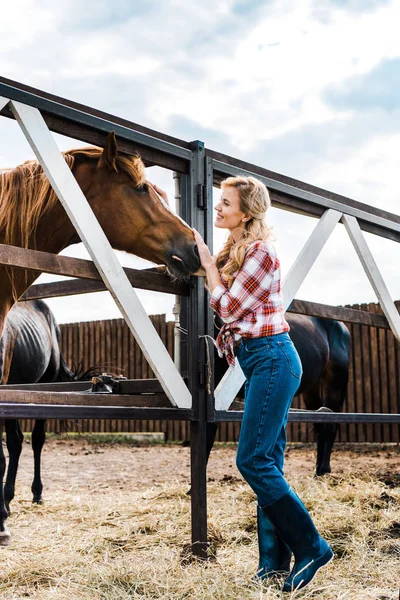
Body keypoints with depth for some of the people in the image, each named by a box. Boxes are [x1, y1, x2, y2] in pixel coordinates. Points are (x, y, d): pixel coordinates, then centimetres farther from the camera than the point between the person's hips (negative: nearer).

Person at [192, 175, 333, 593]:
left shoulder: (260, 253, -14)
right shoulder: (235, 252, 14)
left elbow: (227, 306, -14)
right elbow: (225, 303, 20)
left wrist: (208, 262, -4)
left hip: (270, 359, -10)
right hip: (259, 362, 10)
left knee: (252, 460, -10)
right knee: (267, 462, 10)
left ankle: (310, 547, 0)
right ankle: (275, 558, 16)